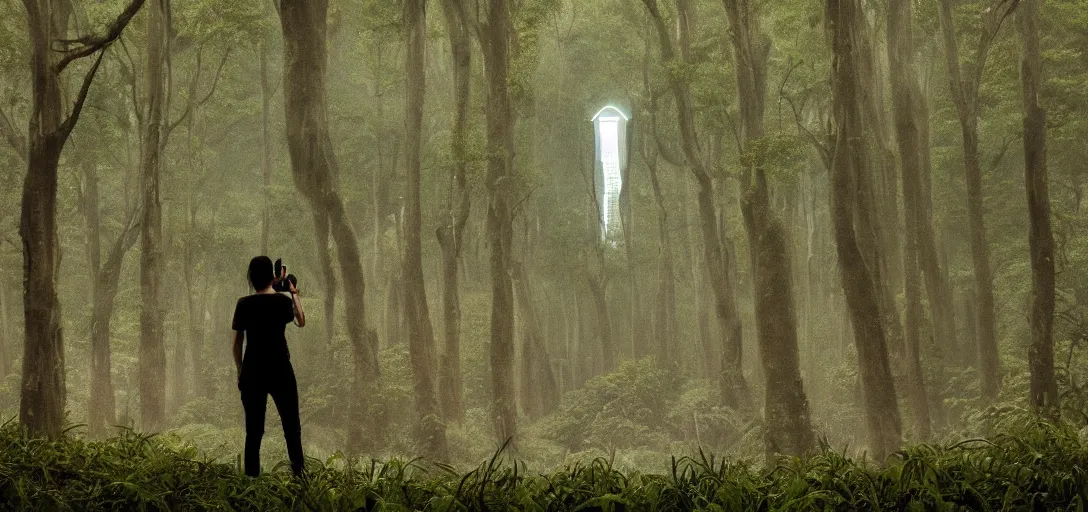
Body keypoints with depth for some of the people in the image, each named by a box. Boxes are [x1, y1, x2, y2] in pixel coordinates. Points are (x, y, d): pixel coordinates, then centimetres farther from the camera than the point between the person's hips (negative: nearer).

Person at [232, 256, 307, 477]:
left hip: (252, 373, 1)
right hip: (280, 372, -1)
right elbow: (301, 322, 15)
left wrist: (240, 372, 15)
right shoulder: (282, 301, -5)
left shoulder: (243, 304, -2)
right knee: (291, 428, 7)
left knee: (254, 431, 6)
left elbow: (236, 343, 3)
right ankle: (299, 475, 4)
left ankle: (252, 478, 4)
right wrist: (294, 294, 24)